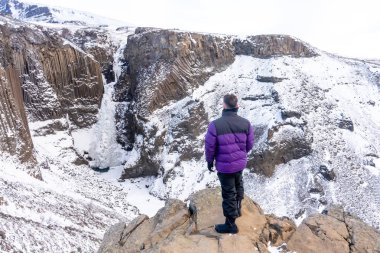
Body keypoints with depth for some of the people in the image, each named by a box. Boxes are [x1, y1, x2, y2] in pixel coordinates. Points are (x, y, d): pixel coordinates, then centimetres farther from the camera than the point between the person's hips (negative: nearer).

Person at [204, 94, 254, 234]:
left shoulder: (215, 125, -22)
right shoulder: (246, 123, -9)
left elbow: (209, 147, -14)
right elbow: (249, 144, 1)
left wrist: (210, 161, 5)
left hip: (224, 165, -4)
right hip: (240, 163, 5)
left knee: (229, 193, 9)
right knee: (238, 185, 29)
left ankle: (231, 224, 24)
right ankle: (238, 208, 52)